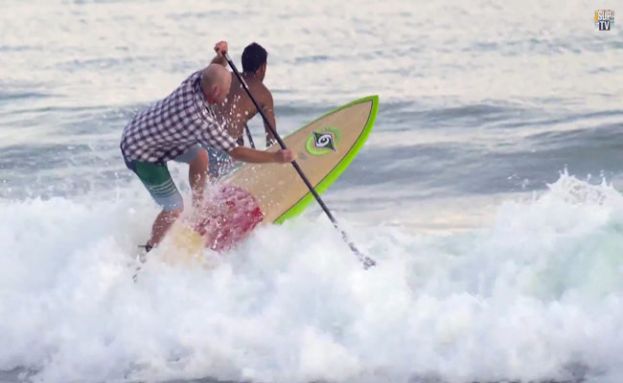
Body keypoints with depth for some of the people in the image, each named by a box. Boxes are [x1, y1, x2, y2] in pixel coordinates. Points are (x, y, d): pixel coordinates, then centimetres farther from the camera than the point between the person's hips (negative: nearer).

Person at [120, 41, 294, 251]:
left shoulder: (195, 80, -13)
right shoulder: (202, 121, -34)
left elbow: (214, 72, 13)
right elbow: (236, 153, -29)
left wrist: (220, 53, -9)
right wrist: (276, 157, -23)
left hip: (141, 126, 9)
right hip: (141, 154, -9)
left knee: (200, 156, 19)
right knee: (174, 208, -1)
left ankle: (198, 206, 36)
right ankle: (149, 250, 19)